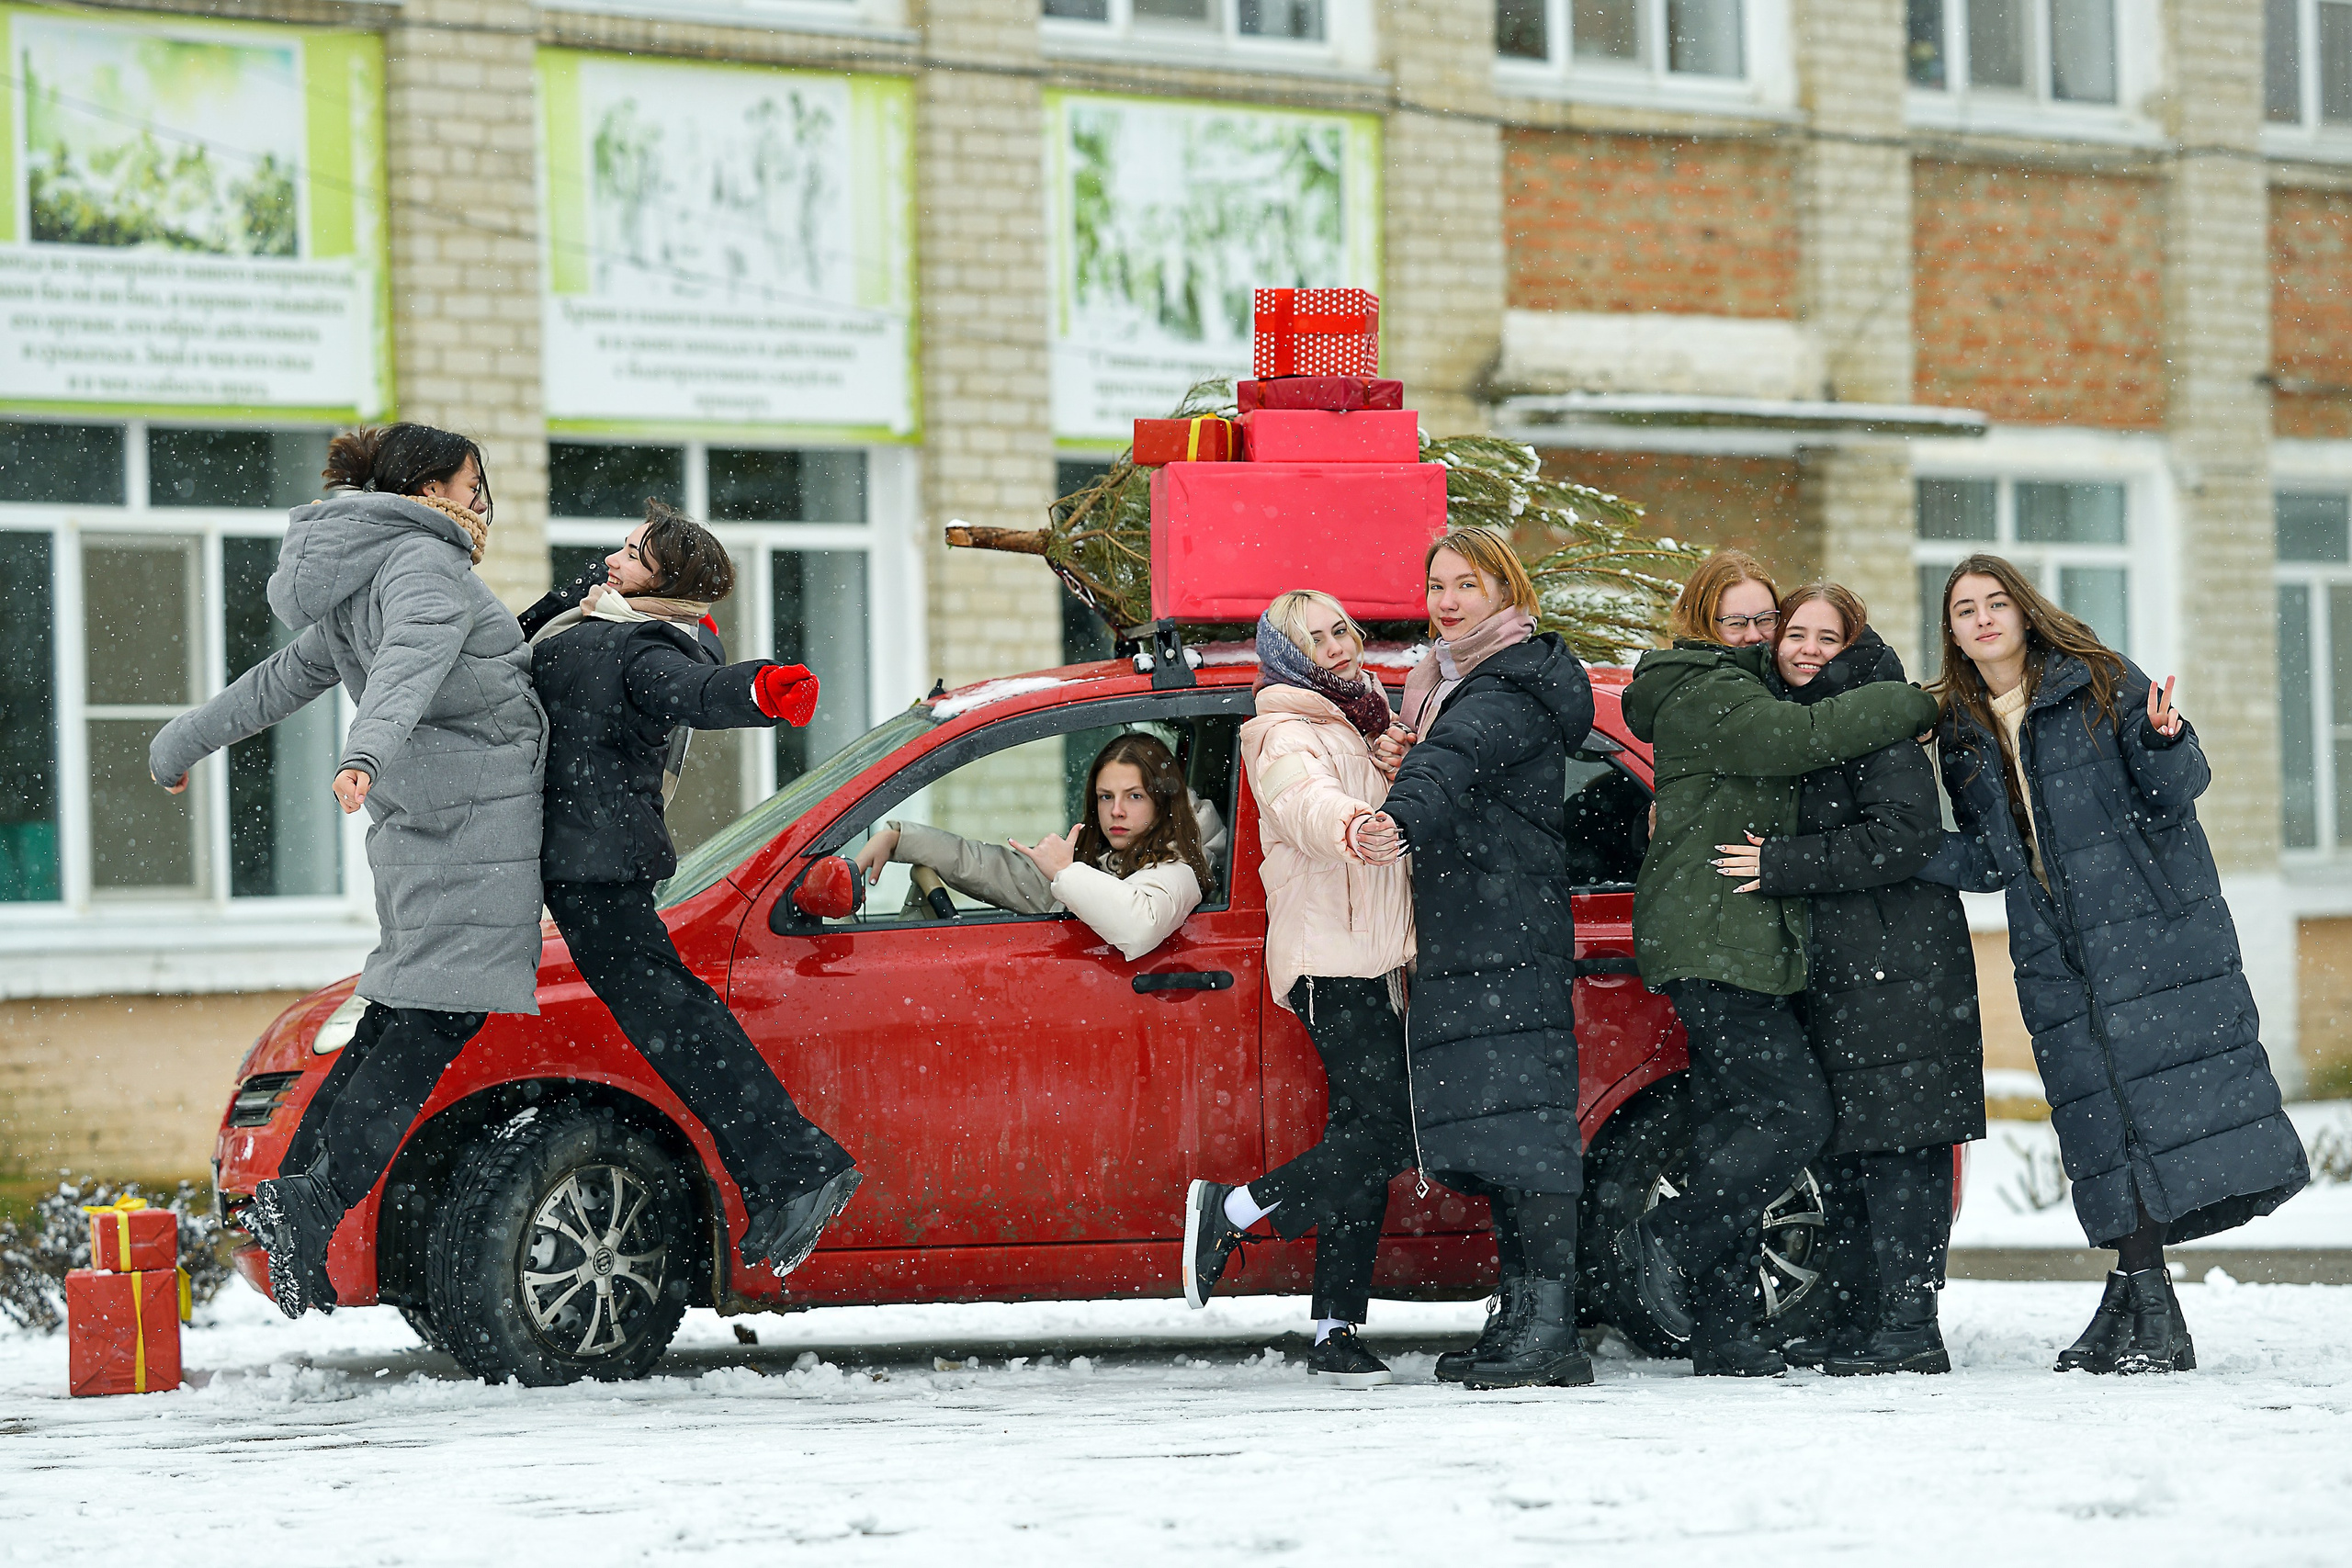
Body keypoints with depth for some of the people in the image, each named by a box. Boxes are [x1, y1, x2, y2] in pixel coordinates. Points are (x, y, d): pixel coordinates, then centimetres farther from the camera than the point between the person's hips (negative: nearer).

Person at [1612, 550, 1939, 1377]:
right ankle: (1663, 1246, -8)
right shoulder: (1707, 696, -10)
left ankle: (1724, 1332, 7)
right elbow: (1807, 735, -23)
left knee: (1733, 1123, 8)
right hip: (1713, 942, -11)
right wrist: (1917, 704, -13)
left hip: (1723, 944, 11)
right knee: (1794, 1114, -15)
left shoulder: (1740, 696, 24)